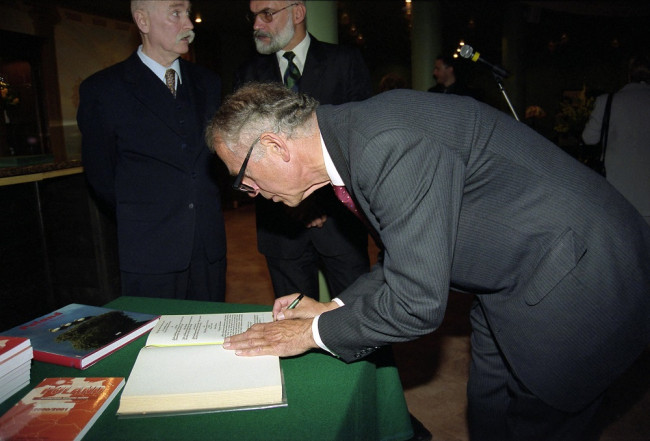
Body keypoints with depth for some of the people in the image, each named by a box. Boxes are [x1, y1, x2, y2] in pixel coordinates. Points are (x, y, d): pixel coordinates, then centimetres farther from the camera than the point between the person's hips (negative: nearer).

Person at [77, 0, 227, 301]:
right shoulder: (102, 90, -4)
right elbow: (101, 177, 2)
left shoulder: (208, 83, 9)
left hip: (210, 247, 4)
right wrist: (140, 218, 8)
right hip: (150, 252, -3)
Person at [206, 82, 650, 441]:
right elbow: (411, 251, 10)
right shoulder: (359, 133, 0)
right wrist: (335, 307, 4)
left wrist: (315, 332, -13)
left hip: (578, 282, -9)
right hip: (514, 278, 9)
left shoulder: (390, 144, -32)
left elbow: (417, 304, -28)